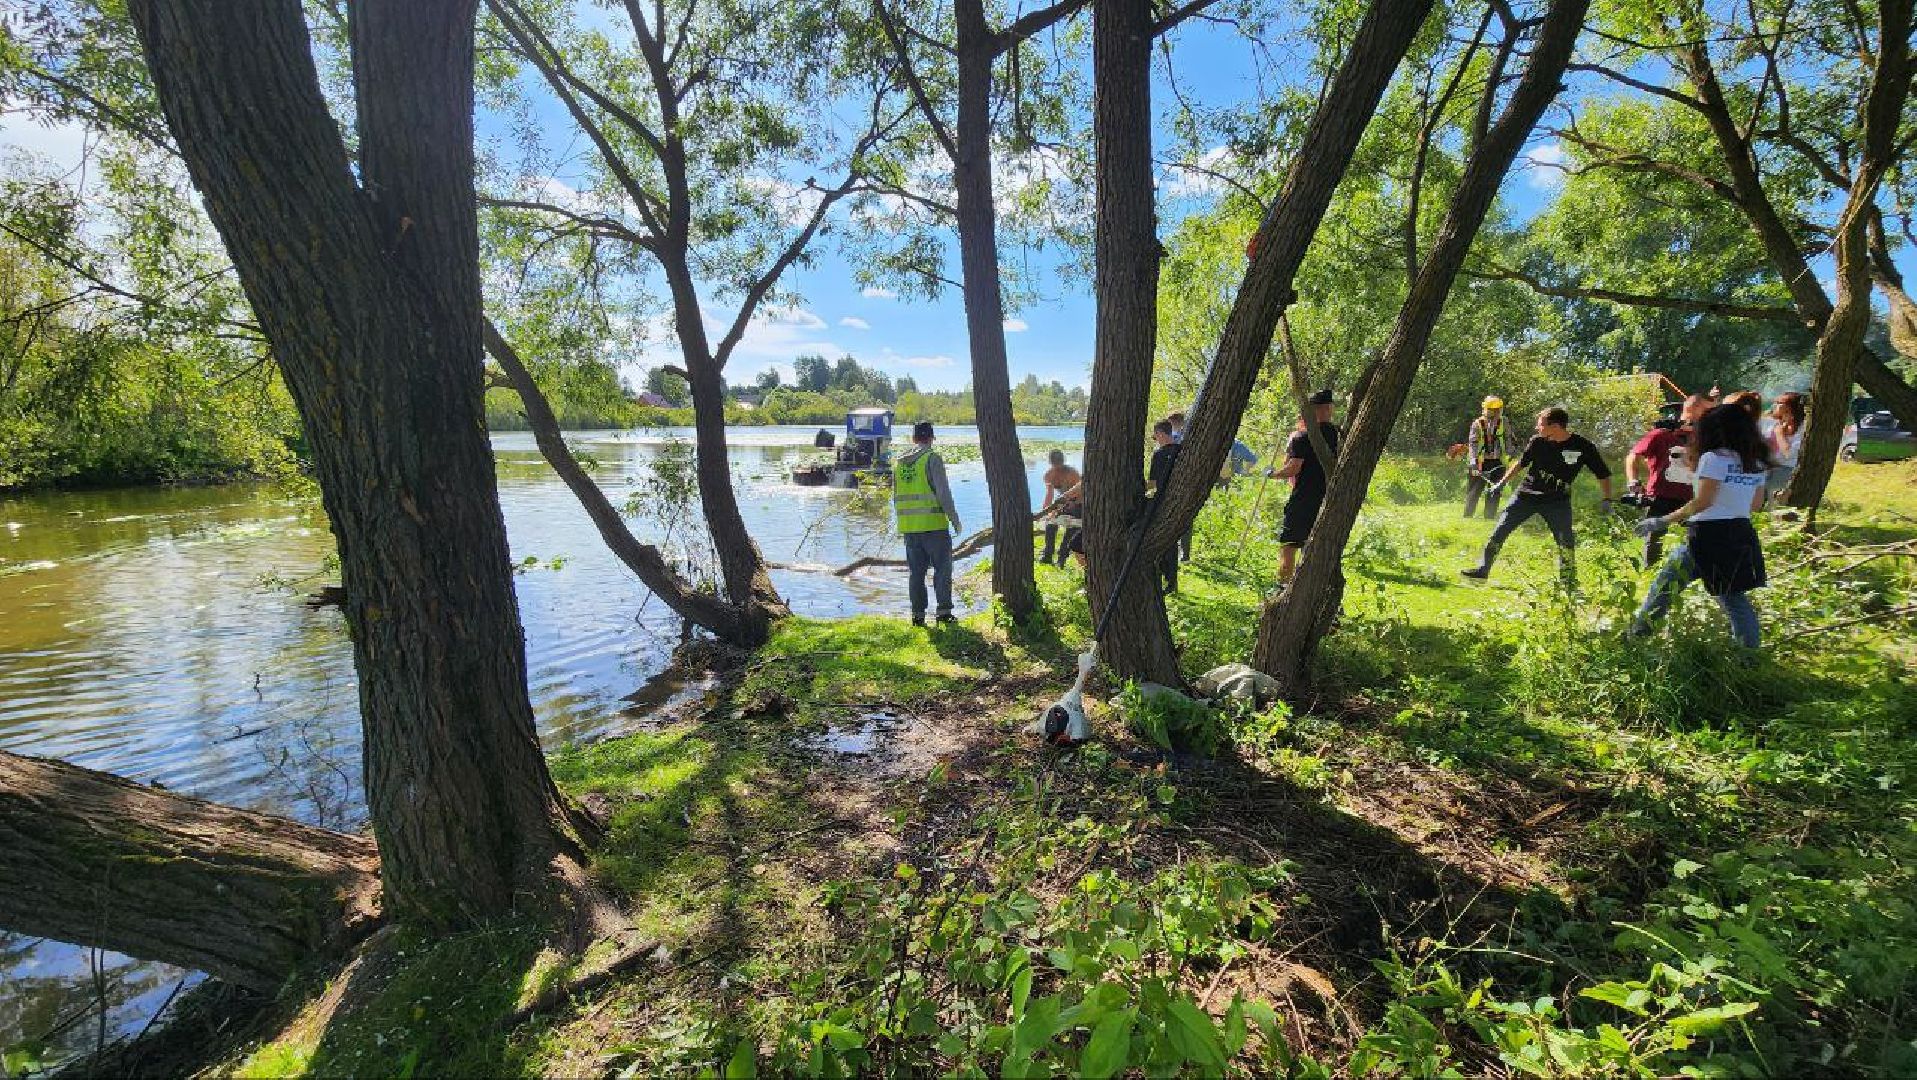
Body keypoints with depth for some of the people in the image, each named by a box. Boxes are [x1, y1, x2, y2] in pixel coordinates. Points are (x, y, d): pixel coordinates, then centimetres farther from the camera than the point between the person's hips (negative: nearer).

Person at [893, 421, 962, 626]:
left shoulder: (899, 461, 11)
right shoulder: (932, 458, -7)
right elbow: (943, 492, -12)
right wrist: (954, 518, -5)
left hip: (908, 526, 5)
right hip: (934, 524, -5)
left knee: (915, 571, 10)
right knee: (942, 568, 5)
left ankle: (917, 614, 11)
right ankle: (944, 611, 3)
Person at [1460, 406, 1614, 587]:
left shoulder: (1584, 447, -11)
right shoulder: (1537, 441, -6)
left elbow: (1603, 474, -1)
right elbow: (1521, 464, 10)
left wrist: (1607, 500, -9)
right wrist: (1501, 484, 11)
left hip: (1557, 500, -2)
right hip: (1527, 494, 2)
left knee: (1566, 541, -10)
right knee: (1499, 530, -4)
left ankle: (1570, 584, 5)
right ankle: (1482, 569, 5)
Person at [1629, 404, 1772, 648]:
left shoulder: (1714, 458, -10)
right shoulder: (1757, 463, 12)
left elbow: (1703, 502, -16)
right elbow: (1756, 504, 17)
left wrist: (1663, 521, -14)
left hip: (1710, 535, -7)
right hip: (1742, 535, 7)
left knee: (1666, 584, 3)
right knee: (1734, 597, 15)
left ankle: (1638, 634, 5)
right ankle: (1751, 652, 15)